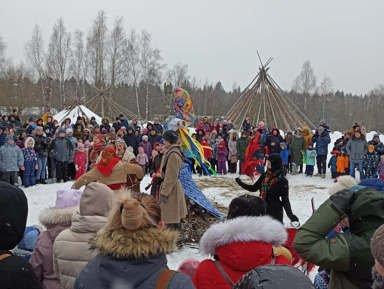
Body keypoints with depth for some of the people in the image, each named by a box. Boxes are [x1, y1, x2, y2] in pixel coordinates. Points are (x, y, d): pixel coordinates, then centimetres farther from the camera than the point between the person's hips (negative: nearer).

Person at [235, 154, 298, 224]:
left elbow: (285, 200, -9)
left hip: (275, 212, -5)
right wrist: (241, 184, 7)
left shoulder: (282, 181, -11)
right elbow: (254, 188, 16)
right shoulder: (264, 175, 4)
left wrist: (290, 215, -20)